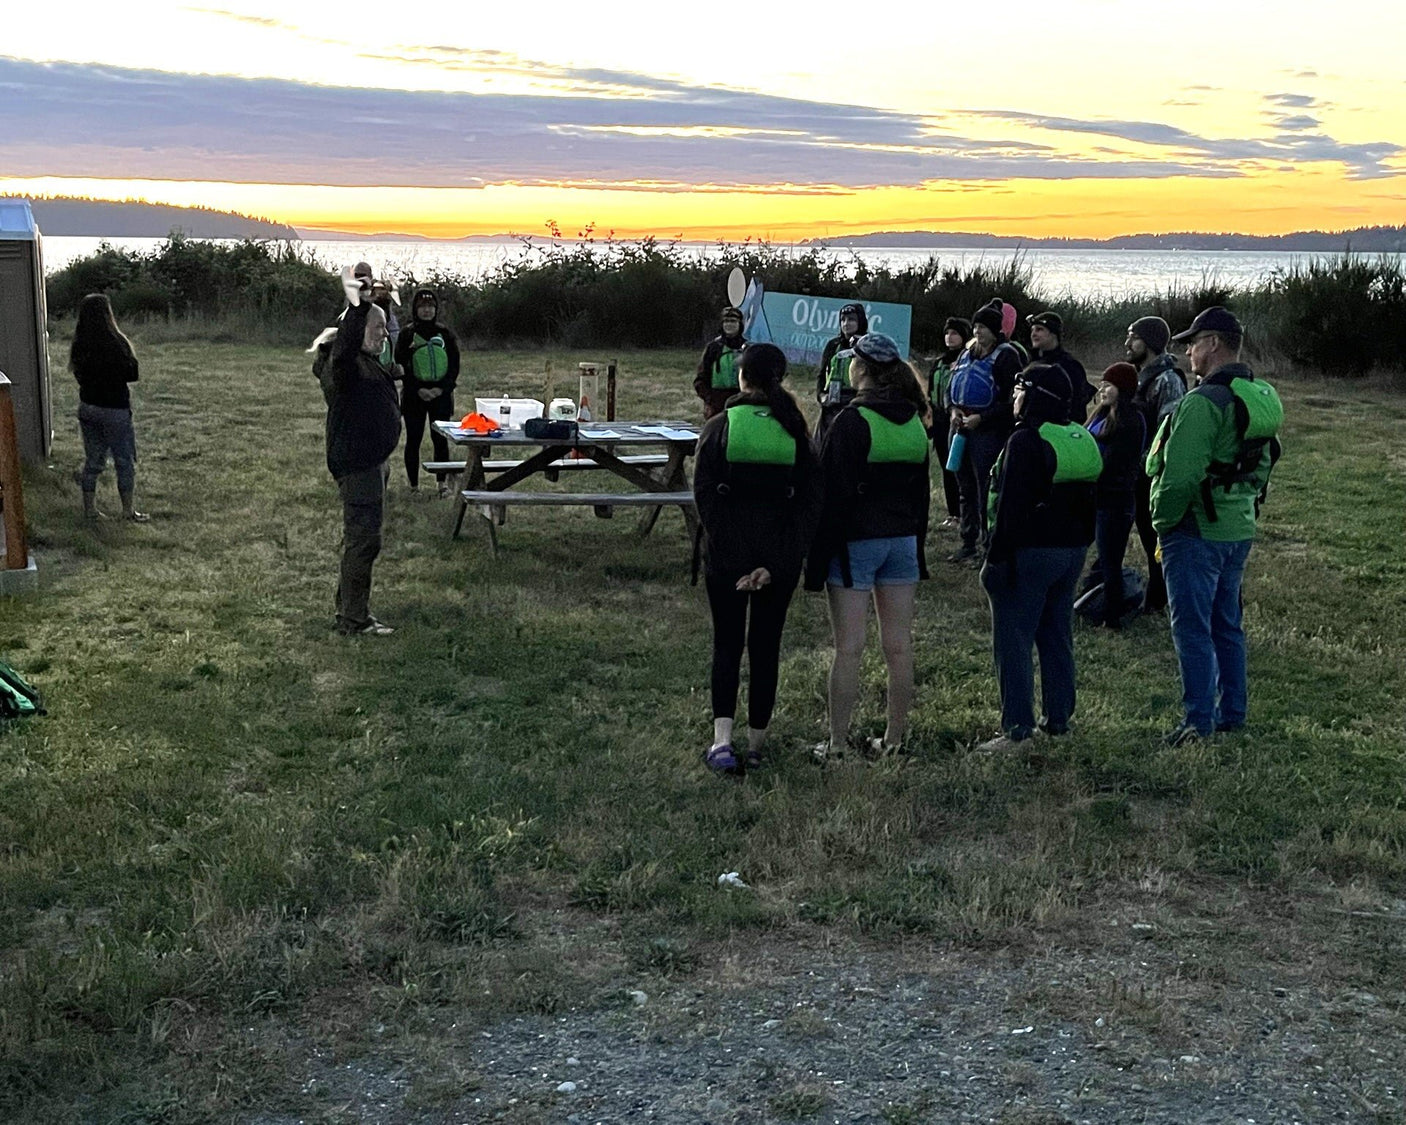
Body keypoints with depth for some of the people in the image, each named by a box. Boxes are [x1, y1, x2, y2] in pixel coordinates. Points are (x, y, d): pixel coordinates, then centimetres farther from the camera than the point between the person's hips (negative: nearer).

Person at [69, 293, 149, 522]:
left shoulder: (80, 346, -2)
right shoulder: (115, 343, -19)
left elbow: (78, 373, 7)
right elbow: (133, 374, -12)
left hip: (87, 407, 6)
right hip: (114, 409, -6)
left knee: (93, 460, 15)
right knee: (124, 461, 7)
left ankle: (90, 509, 20)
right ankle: (128, 510, 14)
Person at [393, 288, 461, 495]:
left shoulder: (445, 334, 4)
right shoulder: (407, 335, 1)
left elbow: (454, 366, 4)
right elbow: (401, 367, -1)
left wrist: (441, 389, -9)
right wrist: (419, 390, -12)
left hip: (441, 395, 1)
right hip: (414, 395, -1)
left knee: (440, 439, -1)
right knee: (413, 440, 2)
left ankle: (441, 483, 7)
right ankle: (414, 486, 8)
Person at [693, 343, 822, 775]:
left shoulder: (719, 427, -5)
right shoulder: (795, 431, 1)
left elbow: (704, 496, -10)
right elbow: (811, 500, -5)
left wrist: (725, 553, -10)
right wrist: (780, 562, -9)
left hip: (727, 556, -1)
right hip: (780, 556, 2)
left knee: (727, 643, 9)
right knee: (766, 646, 12)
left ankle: (722, 739, -6)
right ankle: (755, 744, 16)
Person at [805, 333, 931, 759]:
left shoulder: (851, 422, -13)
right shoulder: (914, 423, 9)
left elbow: (834, 495, -14)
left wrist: (817, 557, -9)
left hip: (855, 543, -6)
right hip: (903, 541, 6)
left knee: (848, 649, -2)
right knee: (899, 647, 9)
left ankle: (837, 744, 3)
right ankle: (894, 739, 17)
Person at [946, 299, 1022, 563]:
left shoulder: (1005, 356, -8)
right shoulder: (967, 353, 14)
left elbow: (1012, 400, -13)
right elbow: (951, 387, 23)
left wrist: (981, 418, -18)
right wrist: (953, 410, 3)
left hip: (988, 432, -8)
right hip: (961, 428, 8)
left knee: (986, 490, -6)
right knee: (965, 489, 12)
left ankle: (989, 546, 0)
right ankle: (968, 544, 20)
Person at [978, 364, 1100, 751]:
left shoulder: (1026, 441, -16)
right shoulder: (1083, 439, 11)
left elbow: (1011, 505, -19)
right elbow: (1089, 500, 16)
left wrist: (997, 558, -15)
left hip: (1031, 551, -9)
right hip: (1073, 549, 9)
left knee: (1013, 639, -3)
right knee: (1057, 636, 16)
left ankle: (1017, 727, -4)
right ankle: (1059, 718, 21)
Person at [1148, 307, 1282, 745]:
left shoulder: (1203, 402, -20)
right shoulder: (1262, 398, 10)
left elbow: (1180, 477, -23)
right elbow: (1265, 463, 16)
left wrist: (1163, 522, -10)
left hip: (1197, 532, -9)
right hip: (1240, 529, 9)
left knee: (1192, 628, -2)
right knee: (1227, 624, 17)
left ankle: (1199, 722, 1)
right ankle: (1233, 713, 25)